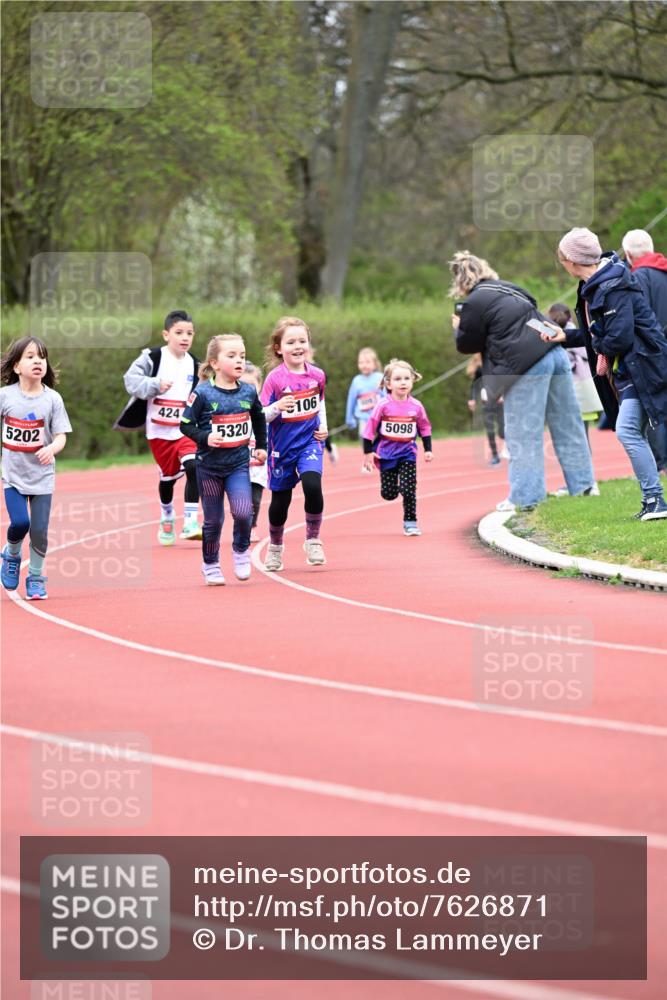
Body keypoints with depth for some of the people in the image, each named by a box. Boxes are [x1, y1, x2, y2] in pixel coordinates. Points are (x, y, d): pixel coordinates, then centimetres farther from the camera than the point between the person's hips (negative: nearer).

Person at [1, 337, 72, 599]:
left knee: (39, 530, 1)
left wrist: (52, 449, -27)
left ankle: (36, 578, 20)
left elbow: (61, 436, -6)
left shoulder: (52, 399, -5)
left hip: (42, 476, 1)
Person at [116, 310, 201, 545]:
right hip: (159, 430, -2)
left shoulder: (194, 364, 5)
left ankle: (190, 524, -17)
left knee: (193, 467, -20)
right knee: (168, 476, 10)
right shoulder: (153, 357, -9)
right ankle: (166, 521, 37)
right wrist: (156, 385, -28)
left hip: (185, 428, 2)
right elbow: (131, 379, -14)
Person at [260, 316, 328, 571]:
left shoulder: (317, 375, -2)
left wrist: (323, 426, 5)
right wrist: (277, 407, -32)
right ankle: (275, 546, 33)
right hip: (282, 446, -1)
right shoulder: (275, 378, -13)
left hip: (310, 441, 1)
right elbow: (261, 417, -14)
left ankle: (313, 540, -3)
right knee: (280, 499, 7)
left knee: (312, 485, -22)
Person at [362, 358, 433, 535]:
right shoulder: (384, 405, -11)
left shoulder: (416, 406, -5)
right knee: (388, 493, 2)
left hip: (408, 452, 1)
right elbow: (370, 428, -6)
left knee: (408, 489, -9)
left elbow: (424, 428, 10)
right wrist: (368, 453, -7)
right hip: (387, 452, -1)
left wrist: (428, 450, 8)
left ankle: (410, 522, 4)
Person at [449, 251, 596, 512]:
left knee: (523, 435, 0)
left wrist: (458, 327, 25)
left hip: (526, 365, -8)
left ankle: (525, 497, 2)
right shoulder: (509, 288, 19)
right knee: (567, 425, 14)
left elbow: (467, 345, 5)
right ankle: (583, 483, 20)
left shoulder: (474, 303, -4)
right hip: (554, 353, 8)